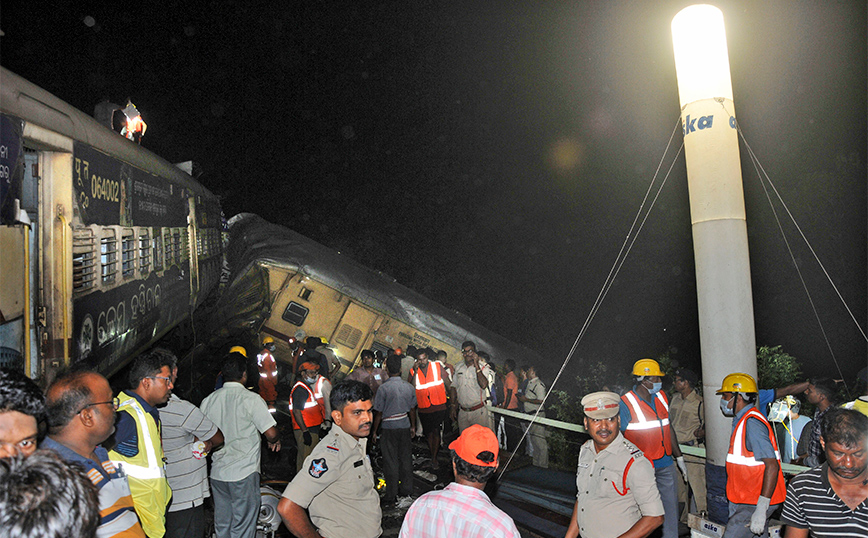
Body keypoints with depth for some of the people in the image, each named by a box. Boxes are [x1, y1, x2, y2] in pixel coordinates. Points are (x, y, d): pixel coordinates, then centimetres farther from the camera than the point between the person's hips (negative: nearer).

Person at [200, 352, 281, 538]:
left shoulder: (208, 400, 2)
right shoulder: (251, 399, -13)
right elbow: (271, 433, -16)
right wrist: (275, 441, 5)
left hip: (216, 472, 5)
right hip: (244, 473, -5)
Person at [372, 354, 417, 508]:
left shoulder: (384, 388, -15)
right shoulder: (409, 387, -1)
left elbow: (378, 412, -10)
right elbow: (412, 409, 8)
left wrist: (374, 431, 1)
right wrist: (413, 426, 20)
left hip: (389, 428, -4)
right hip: (405, 426, 4)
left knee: (390, 461, 4)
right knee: (406, 459, 12)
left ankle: (391, 496, 12)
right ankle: (406, 492, 21)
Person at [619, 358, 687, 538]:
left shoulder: (662, 397, 7)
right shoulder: (626, 403, -13)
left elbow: (668, 429, 17)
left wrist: (679, 458, 18)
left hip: (666, 464, 6)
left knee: (670, 506, 12)